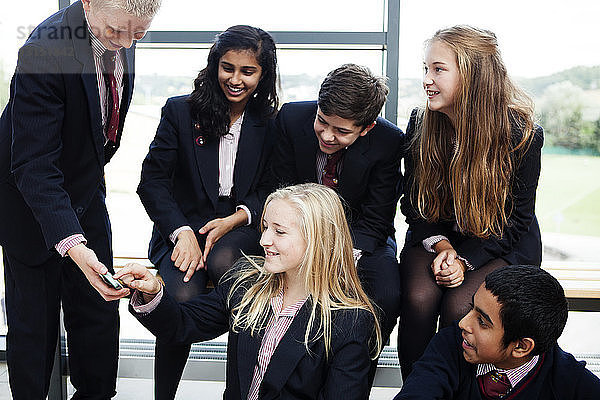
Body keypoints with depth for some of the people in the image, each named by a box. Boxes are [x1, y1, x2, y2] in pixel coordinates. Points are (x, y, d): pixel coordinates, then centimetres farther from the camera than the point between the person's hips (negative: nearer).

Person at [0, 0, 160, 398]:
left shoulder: (121, 37, -9)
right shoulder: (45, 50, -31)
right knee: (33, 321, 5)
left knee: (99, 310, 12)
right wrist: (72, 244, -44)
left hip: (86, 186, 6)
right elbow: (33, 165, -33)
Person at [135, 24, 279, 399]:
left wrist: (235, 220, -13)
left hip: (241, 228, 0)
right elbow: (152, 181, -1)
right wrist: (182, 232, -16)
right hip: (183, 225, 0)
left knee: (223, 259, -36)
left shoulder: (271, 125, 7)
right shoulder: (180, 111, 4)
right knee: (183, 296, -30)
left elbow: (272, 191, 7)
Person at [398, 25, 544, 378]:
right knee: (418, 298, -25)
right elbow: (413, 202, 2)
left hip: (504, 246, -2)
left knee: (458, 306, -27)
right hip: (436, 236, 3)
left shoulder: (522, 134, -18)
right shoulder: (420, 123, -8)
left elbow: (516, 217, -9)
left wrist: (465, 259, -20)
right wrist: (441, 246, -16)